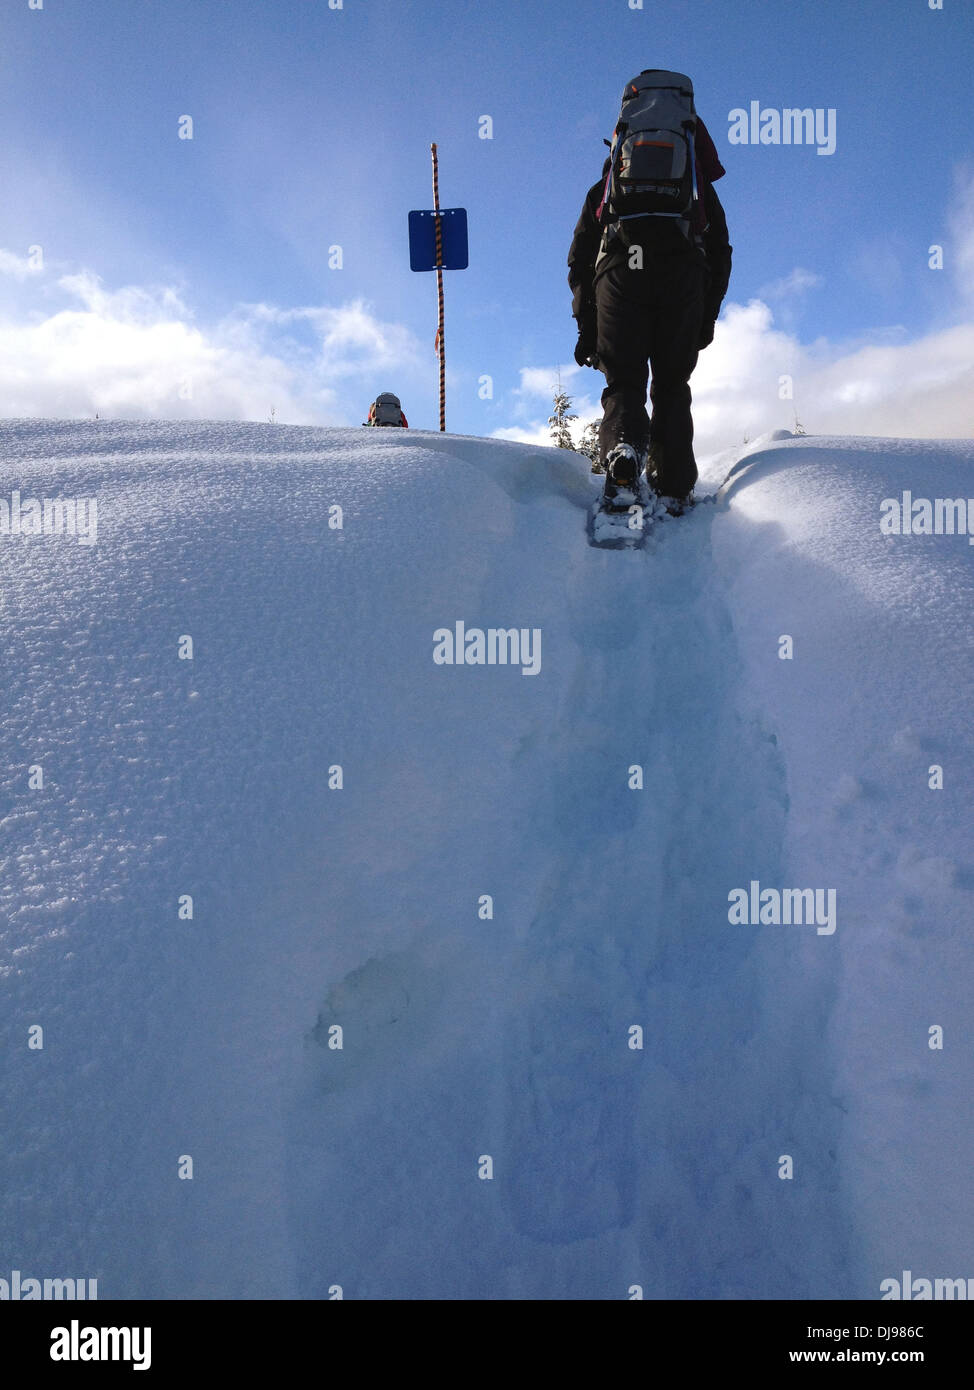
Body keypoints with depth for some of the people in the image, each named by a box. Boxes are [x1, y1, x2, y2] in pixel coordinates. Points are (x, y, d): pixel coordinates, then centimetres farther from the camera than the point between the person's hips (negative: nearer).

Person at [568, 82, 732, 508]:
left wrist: (586, 327, 18)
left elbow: (580, 258, 22)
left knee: (624, 381, 0)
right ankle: (673, 489, -7)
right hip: (684, 274, 1)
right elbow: (720, 253, 24)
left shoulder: (605, 185, 33)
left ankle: (622, 443, -32)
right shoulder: (698, 180, 34)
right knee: (671, 385, 5)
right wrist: (707, 318, 22)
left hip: (620, 270, 0)